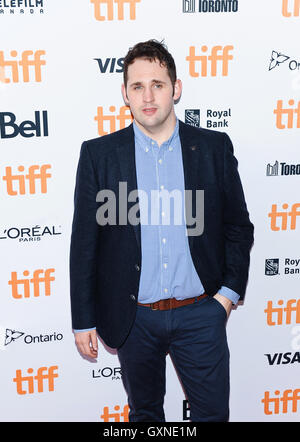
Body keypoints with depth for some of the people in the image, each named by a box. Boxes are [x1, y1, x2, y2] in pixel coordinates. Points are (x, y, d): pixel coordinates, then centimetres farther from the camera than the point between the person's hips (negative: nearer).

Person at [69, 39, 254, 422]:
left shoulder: (215, 147, -1)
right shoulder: (98, 154, -4)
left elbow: (238, 226, 7)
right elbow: (84, 242, -2)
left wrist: (229, 292, -2)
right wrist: (83, 320, 0)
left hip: (200, 314, 0)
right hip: (133, 318, 0)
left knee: (213, 413, 12)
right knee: (144, 412, 19)